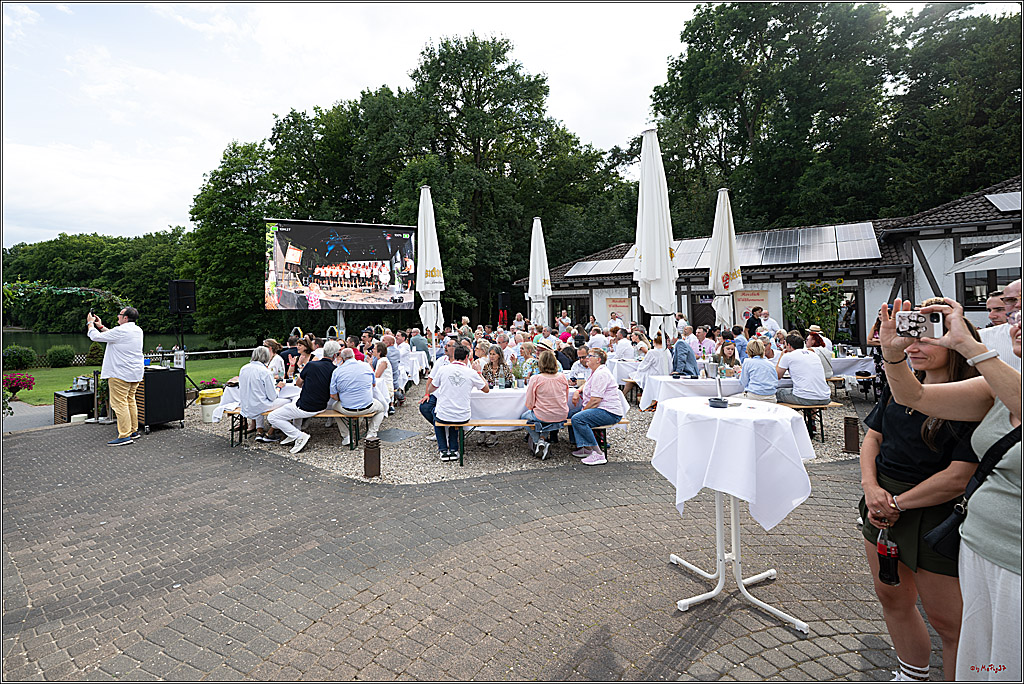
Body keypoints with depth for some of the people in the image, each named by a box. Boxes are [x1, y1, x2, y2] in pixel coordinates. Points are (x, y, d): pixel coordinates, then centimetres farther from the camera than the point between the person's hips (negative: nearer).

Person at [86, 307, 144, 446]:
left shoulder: (121, 331, -16)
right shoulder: (137, 330, 11)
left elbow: (96, 336, -6)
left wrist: (90, 323, 10)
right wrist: (101, 326, 27)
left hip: (120, 374, -9)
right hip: (135, 373, 9)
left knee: (119, 403, -6)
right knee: (130, 400, 16)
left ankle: (125, 435, -6)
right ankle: (133, 430, 21)